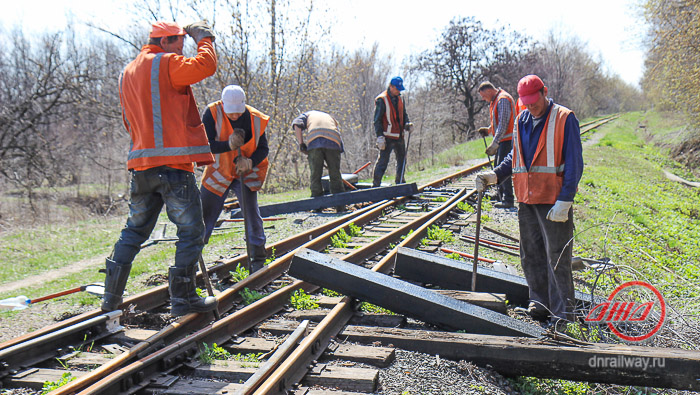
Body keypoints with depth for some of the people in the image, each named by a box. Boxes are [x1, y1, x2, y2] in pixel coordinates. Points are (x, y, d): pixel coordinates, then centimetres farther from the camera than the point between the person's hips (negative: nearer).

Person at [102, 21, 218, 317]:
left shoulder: (128, 72, 22)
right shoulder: (165, 63, -5)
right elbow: (206, 66, -13)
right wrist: (204, 39, 4)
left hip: (141, 164, 8)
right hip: (173, 162, -8)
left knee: (134, 231, 17)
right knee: (191, 230, 0)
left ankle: (112, 298, 21)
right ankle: (183, 298, 2)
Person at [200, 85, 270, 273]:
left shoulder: (255, 119, -12)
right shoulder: (212, 113, -16)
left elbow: (263, 148, -6)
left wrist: (250, 162, -26)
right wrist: (228, 145, -39)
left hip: (246, 174, 0)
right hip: (218, 172, 1)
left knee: (251, 212, -14)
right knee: (204, 214, 7)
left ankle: (257, 260, 1)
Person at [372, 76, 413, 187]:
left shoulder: (400, 98, 12)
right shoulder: (381, 100, -10)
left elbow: (403, 114, 23)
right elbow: (377, 120, -12)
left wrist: (407, 124, 2)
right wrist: (380, 136, -19)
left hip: (399, 136, 8)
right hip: (387, 136, -8)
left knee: (402, 159, 15)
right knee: (383, 160, -7)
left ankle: (400, 182, 29)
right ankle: (376, 184, -1)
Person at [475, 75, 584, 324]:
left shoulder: (564, 119, -5)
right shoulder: (521, 121, 13)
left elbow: (574, 163, -8)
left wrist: (564, 201, -15)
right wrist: (494, 176, 6)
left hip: (554, 200, -6)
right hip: (526, 199, 6)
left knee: (557, 257, -3)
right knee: (531, 256, 11)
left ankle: (563, 314, 7)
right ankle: (539, 304, 25)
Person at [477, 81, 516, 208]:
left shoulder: (503, 99, -15)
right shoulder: (495, 100, 17)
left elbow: (503, 124, -22)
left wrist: (494, 144, -24)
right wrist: (489, 130, 10)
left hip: (507, 140, -10)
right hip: (501, 140, 10)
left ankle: (508, 200, -10)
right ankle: (502, 197, 20)